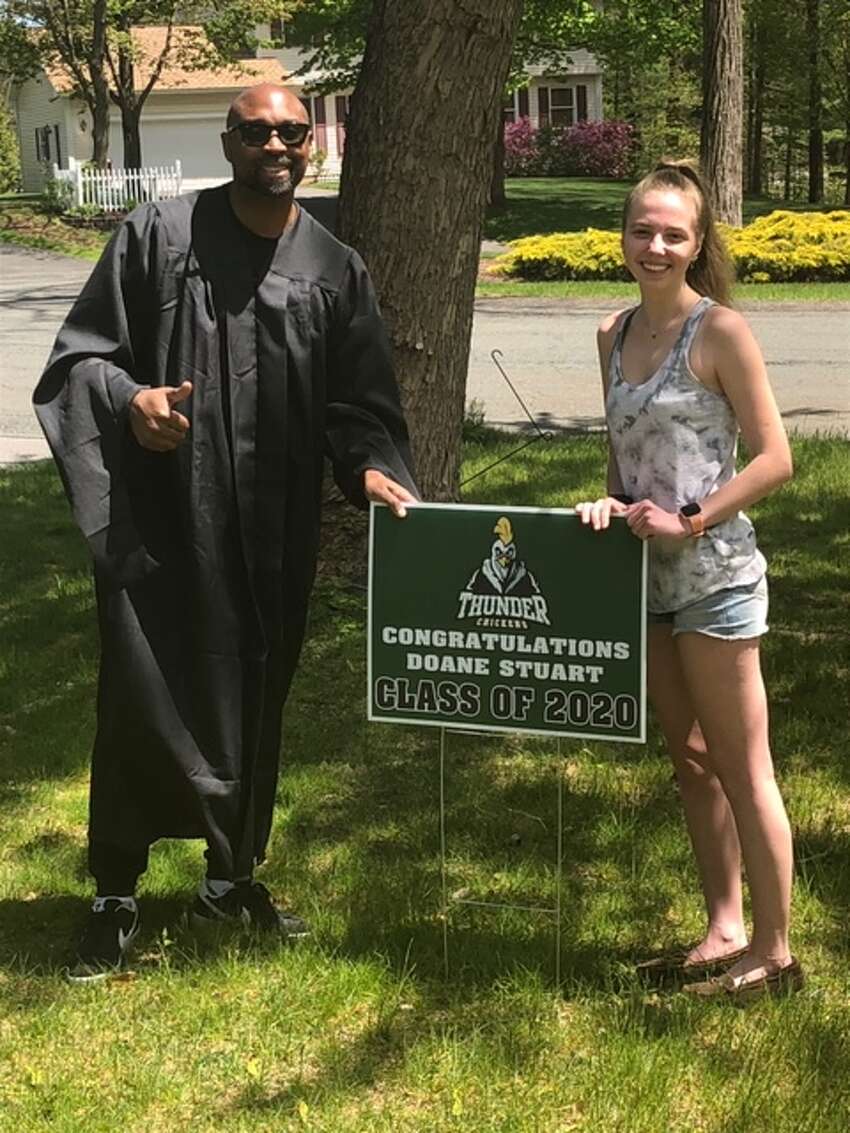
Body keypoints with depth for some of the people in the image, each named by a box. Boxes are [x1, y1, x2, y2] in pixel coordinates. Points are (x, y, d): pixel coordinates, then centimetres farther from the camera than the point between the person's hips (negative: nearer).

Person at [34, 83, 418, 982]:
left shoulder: (336, 271, 6)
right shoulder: (156, 235, -2)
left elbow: (360, 402, 4)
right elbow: (81, 353, 0)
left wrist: (370, 466, -16)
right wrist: (127, 399, -21)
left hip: (274, 531, 3)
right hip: (157, 519, -3)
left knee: (252, 704, 13)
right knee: (141, 699, -3)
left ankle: (232, 877, 31)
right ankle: (115, 897, 12)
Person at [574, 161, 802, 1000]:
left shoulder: (719, 331, -11)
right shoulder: (614, 335, 9)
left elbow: (773, 458, -12)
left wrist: (690, 521, -18)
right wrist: (612, 503, 0)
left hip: (712, 575, -7)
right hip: (646, 575, 7)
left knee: (740, 766, 0)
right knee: (689, 759, 15)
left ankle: (772, 953, 10)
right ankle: (723, 931, 27)